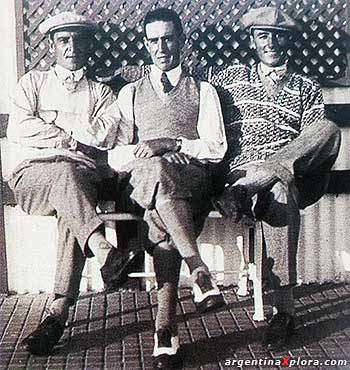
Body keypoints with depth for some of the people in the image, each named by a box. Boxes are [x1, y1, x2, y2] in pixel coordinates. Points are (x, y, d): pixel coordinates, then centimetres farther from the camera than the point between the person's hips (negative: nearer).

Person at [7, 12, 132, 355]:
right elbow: (17, 130, 2)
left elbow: (112, 134, 0)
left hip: (83, 176, 0)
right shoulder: (33, 82, 21)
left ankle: (59, 312, -37)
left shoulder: (100, 92, 22)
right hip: (32, 174, 0)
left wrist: (54, 117, 0)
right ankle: (102, 249, -51)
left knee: (70, 209, -34)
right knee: (65, 172, -36)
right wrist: (74, 136, -3)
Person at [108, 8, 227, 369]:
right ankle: (199, 271, -38)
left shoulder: (203, 91, 18)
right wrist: (137, 152, -9)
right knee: (153, 169, -38)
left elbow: (216, 147, 5)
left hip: (191, 178, -1)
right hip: (141, 176, 1)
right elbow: (114, 152, 14)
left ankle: (165, 326, -35)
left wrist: (172, 144, -11)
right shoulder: (130, 93, 23)